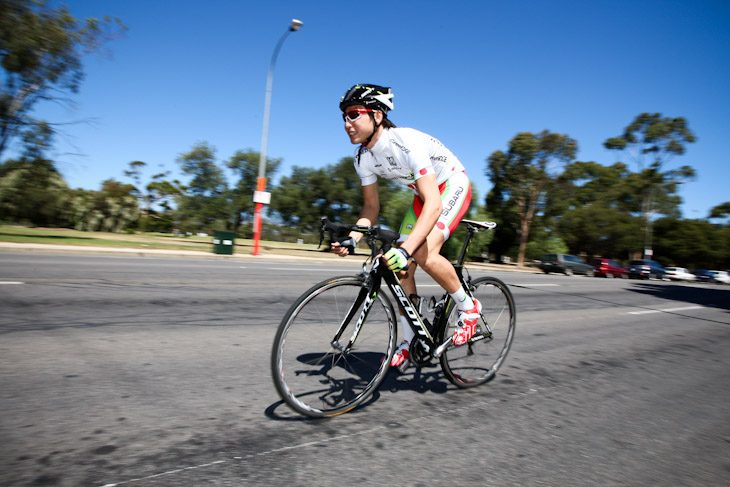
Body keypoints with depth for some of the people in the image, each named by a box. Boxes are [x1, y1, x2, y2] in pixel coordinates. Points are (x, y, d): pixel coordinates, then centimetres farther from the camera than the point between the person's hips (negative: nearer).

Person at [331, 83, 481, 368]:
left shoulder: (407, 142, -34)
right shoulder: (363, 156, -11)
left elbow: (433, 205, -42)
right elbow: (371, 206, -3)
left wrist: (406, 249, -54)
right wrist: (351, 240, -21)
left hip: (453, 186, -7)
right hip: (424, 192, 7)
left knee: (424, 254, -29)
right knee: (400, 266, -3)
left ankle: (468, 307, -2)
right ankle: (410, 340, 14)